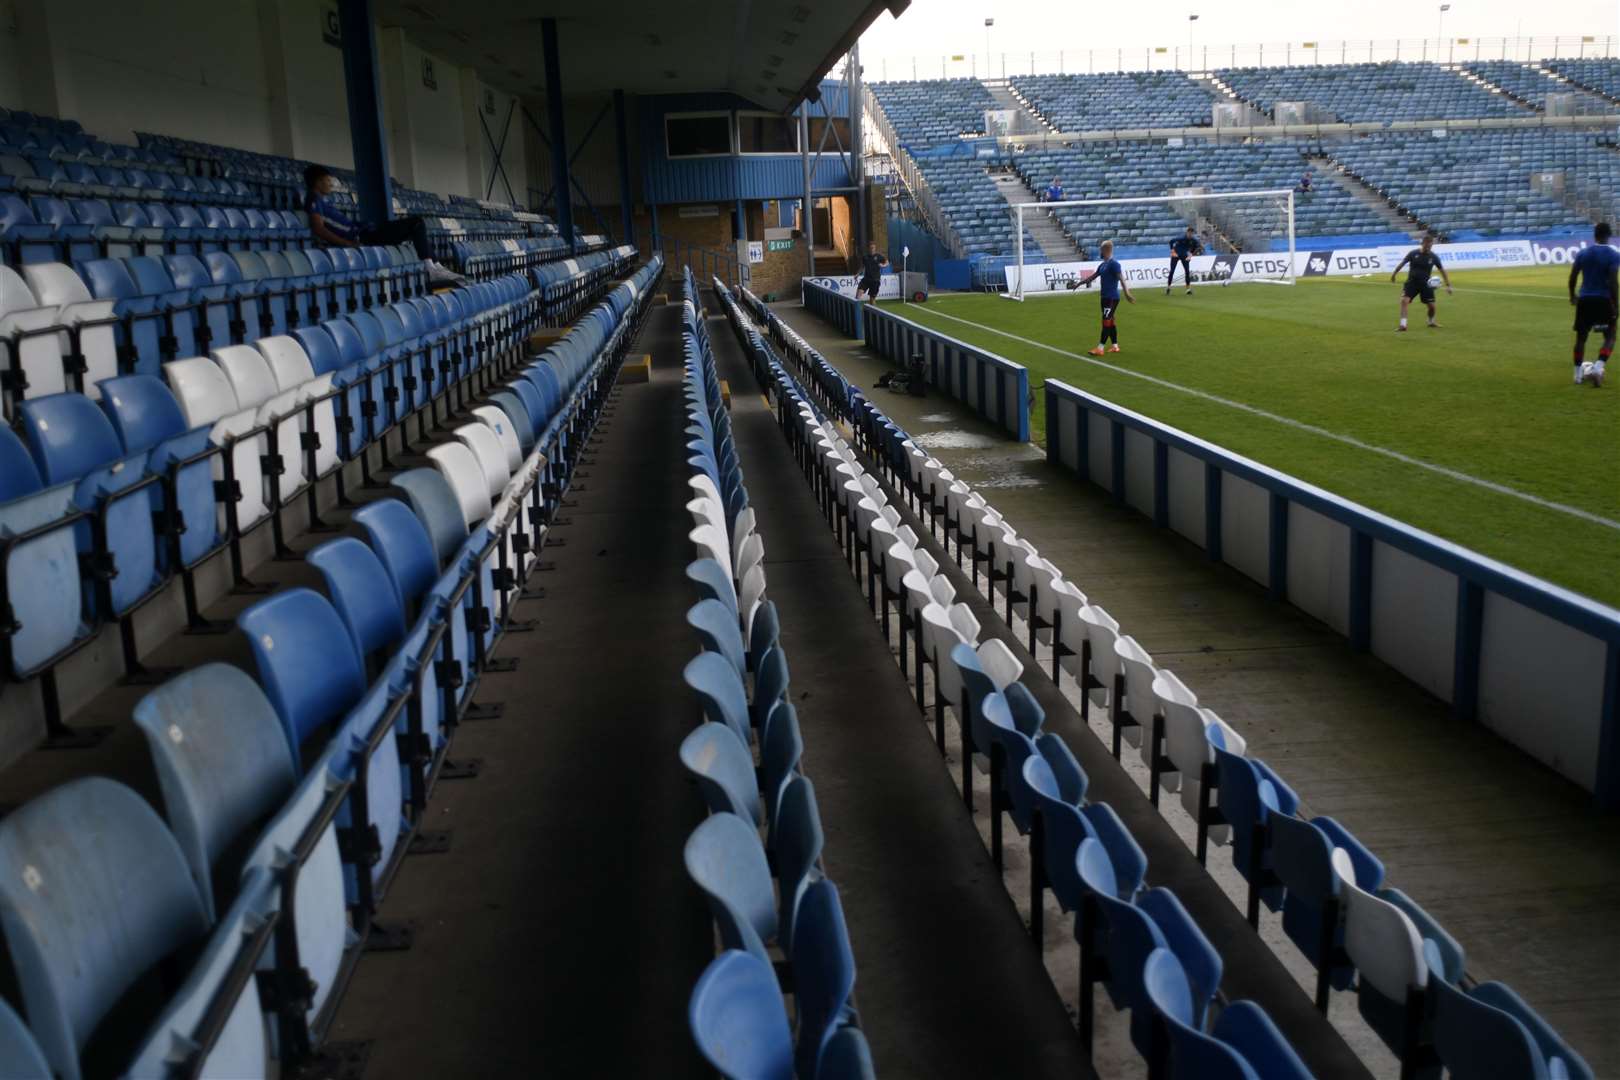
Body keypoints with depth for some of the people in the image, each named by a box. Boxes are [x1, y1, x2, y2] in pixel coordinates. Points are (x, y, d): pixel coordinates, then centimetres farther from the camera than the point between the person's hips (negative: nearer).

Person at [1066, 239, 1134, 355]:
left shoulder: (1114, 263, -14)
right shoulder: (1103, 265, 13)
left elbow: (1121, 278, -23)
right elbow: (1092, 277, 24)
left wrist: (1127, 293, -33)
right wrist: (1078, 283, 30)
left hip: (1112, 298, -9)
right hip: (1105, 297, 9)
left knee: (1106, 321, -8)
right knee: (1110, 321, 11)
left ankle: (1100, 348, -8)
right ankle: (1115, 346, 18)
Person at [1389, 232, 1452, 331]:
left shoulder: (1434, 257, -5)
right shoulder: (1413, 253, -9)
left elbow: (1442, 270, 2)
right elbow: (1402, 263, 4)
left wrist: (1448, 285, 0)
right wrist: (1394, 274, 11)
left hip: (1425, 283, 1)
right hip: (1412, 282, -1)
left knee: (1431, 305, 1)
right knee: (1404, 300, -21)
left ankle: (1431, 322, 31)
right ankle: (1403, 325, -18)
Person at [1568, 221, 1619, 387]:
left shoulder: (1582, 253, 1)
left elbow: (1572, 277, 4)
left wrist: (1572, 295, 21)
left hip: (1585, 300, 3)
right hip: (1604, 300, -3)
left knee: (1581, 336, 13)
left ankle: (1578, 374, 17)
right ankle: (1598, 367, -14)